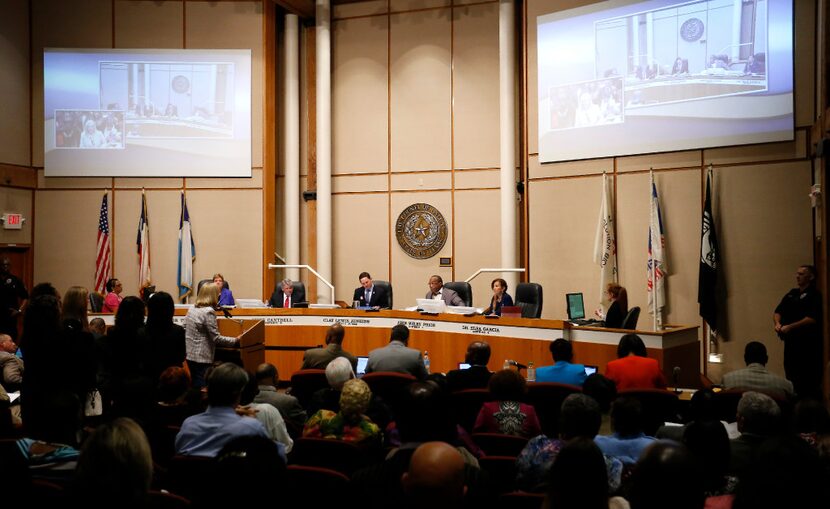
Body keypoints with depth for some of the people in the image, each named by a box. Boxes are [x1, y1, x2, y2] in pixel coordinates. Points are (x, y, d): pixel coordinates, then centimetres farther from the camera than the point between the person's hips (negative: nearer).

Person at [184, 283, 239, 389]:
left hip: (190, 355, 8)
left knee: (195, 387, 15)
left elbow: (184, 329, 15)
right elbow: (216, 338, -15)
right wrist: (235, 340, -8)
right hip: (202, 357, -8)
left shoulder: (191, 309, 8)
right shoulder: (209, 312, -15)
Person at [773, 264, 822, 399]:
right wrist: (777, 323, -6)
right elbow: (778, 311, 15)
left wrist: (789, 327, -20)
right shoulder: (792, 294, 16)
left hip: (808, 344, -7)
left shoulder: (814, 295, -6)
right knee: (791, 377, 11)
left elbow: (812, 319, -17)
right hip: (791, 341, 7)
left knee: (810, 383, -5)